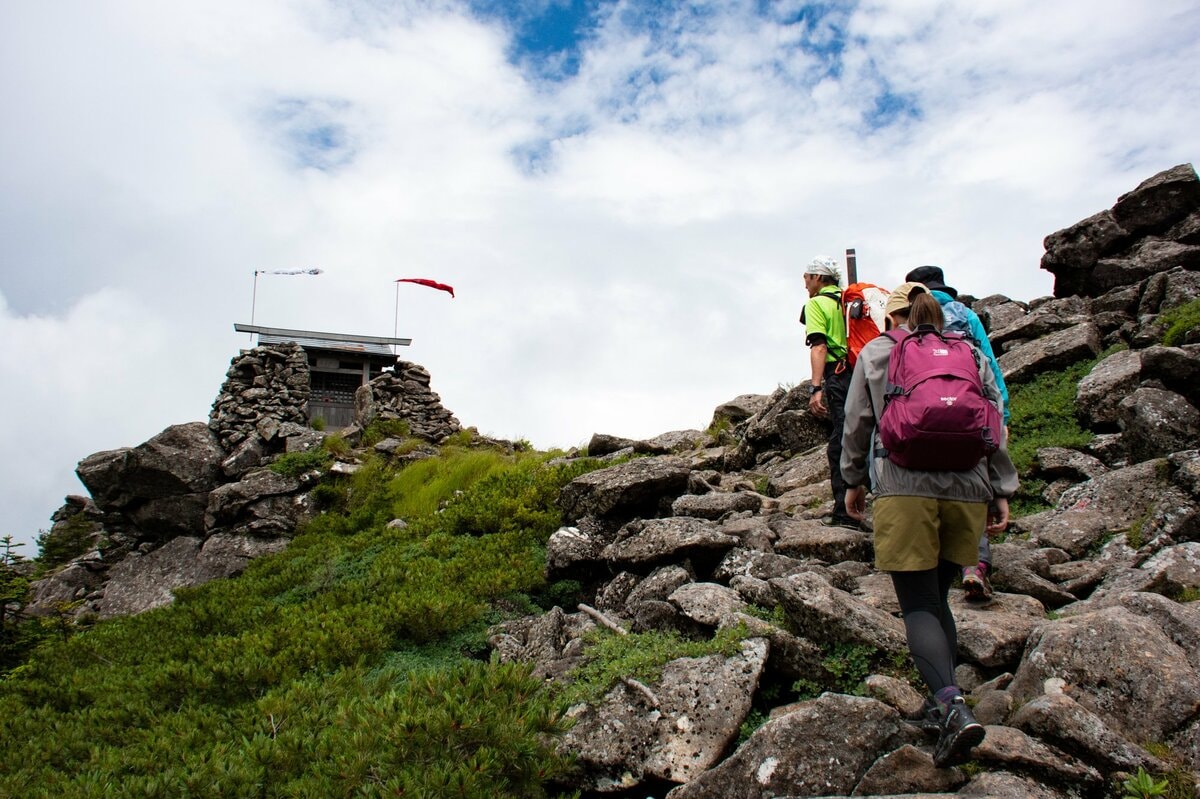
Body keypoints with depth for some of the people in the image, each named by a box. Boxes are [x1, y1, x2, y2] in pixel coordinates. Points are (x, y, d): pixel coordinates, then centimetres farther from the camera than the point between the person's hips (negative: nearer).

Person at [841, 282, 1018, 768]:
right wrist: (1002, 492, 14)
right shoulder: (970, 353, 17)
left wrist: (853, 480, 20)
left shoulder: (875, 353, 10)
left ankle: (952, 704, -24)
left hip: (904, 487, -3)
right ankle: (944, 701, 18)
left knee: (917, 603, -5)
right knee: (937, 596, 17)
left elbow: (857, 422, 10)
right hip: (967, 487, 4)